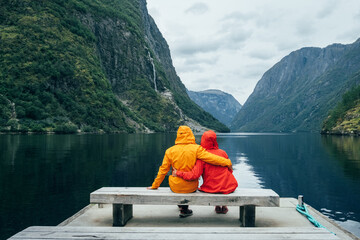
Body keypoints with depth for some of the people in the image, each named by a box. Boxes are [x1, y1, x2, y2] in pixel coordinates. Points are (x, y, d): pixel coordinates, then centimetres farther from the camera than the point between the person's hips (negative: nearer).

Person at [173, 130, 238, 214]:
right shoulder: (223, 152, -7)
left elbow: (194, 175, -21)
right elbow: (230, 170, 6)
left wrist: (178, 173, -11)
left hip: (211, 189, 0)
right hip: (228, 188, 0)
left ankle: (217, 206, 38)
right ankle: (224, 206, 36)